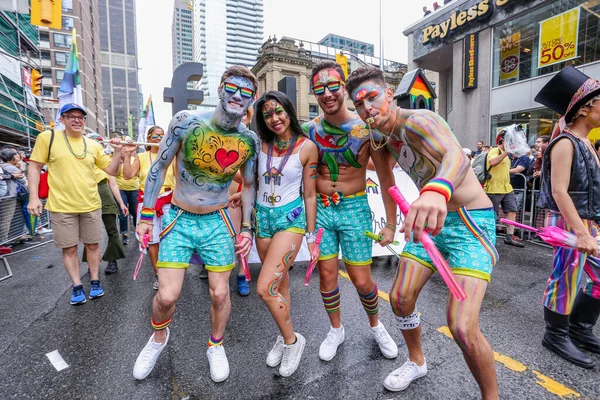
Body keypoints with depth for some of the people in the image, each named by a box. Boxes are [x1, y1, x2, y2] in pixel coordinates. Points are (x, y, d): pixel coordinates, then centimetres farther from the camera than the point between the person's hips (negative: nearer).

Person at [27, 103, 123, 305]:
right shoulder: (47, 137, -3)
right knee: (69, 249, 7)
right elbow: (34, 167, -1)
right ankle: (77, 286, 20)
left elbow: (112, 170, 7)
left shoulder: (93, 145, 5)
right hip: (61, 206, -2)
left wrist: (118, 151, -8)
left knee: (92, 245, 11)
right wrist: (33, 197, -8)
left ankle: (95, 281, 25)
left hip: (91, 205, 3)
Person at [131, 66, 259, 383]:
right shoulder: (186, 121, -13)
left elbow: (249, 185, 7)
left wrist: (247, 228, 2)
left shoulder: (250, 140, -5)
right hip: (178, 221, -1)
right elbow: (159, 166, -3)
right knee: (167, 296, -3)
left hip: (218, 223, 2)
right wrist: (146, 216, -2)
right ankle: (158, 338, 34)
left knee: (220, 293, 6)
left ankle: (216, 345, 37)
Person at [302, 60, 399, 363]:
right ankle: (336, 330, 36)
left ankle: (375, 325, 38)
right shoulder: (309, 130, -2)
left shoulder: (366, 129, -10)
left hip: (354, 209, -2)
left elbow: (386, 178, -6)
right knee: (327, 275, 9)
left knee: (361, 280, 5)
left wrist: (391, 224, -6)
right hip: (320, 208, 3)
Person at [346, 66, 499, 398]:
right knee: (400, 297, 9)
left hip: (470, 221, -7)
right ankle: (416, 362, 37)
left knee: (462, 327, -18)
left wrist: (437, 191, -63)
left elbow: (456, 155, -43)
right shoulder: (386, 137, 6)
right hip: (430, 221, 8)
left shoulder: (418, 121, -21)